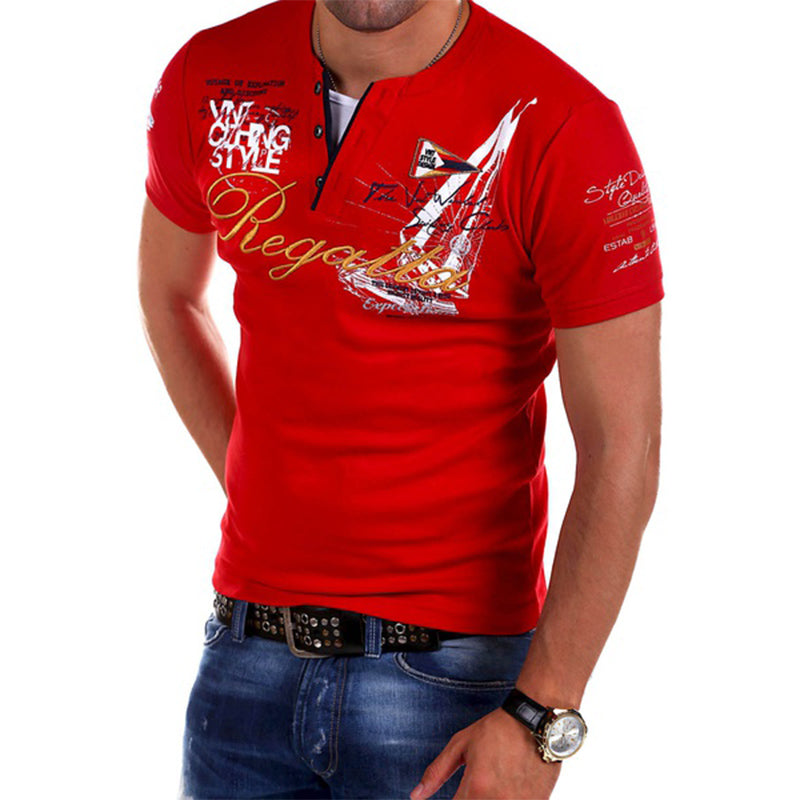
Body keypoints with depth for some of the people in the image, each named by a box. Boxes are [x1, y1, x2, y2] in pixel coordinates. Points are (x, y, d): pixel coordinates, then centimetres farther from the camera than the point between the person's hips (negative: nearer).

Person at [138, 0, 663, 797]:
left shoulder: (560, 125, -15)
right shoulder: (209, 81, -1)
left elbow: (622, 447, -14)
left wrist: (542, 717, -16)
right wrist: (258, 490, 9)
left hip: (449, 665, -4)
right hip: (246, 643, 4)